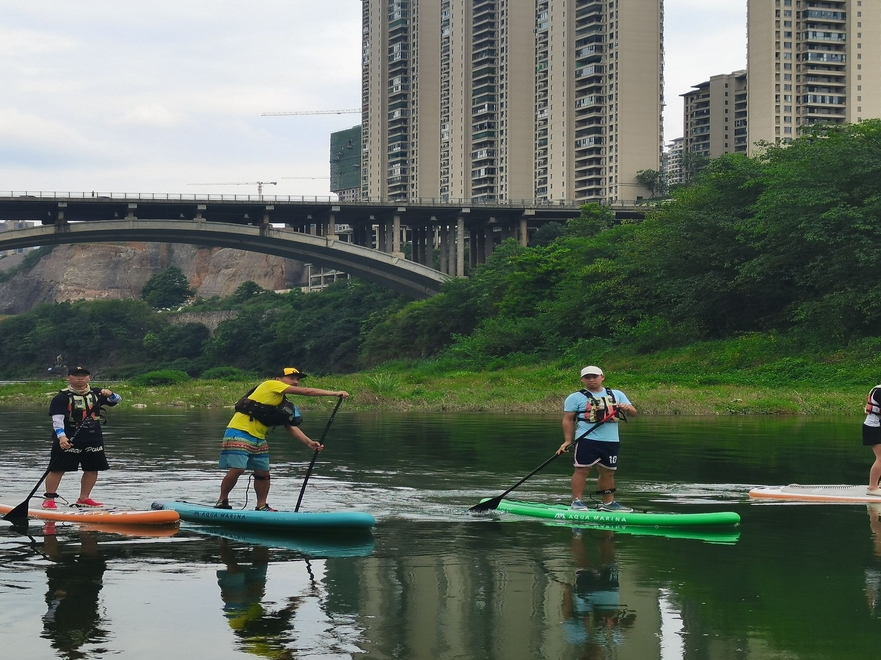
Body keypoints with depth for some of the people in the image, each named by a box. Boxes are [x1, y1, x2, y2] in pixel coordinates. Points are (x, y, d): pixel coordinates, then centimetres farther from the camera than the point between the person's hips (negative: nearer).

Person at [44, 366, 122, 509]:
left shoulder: (96, 393, 8)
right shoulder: (62, 397, -6)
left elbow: (117, 400, 2)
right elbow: (57, 419, -15)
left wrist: (110, 395, -22)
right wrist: (61, 437, -31)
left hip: (93, 439, 5)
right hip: (67, 440, -5)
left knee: (93, 469, 8)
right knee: (58, 469, -6)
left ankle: (83, 498, 20)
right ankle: (49, 498, 2)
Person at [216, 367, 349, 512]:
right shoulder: (270, 385, -8)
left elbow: (290, 427, 11)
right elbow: (306, 392, -12)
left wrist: (309, 442, -3)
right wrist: (334, 393, -12)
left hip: (258, 439, 9)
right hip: (239, 432, -9)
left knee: (263, 473, 7)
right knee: (237, 470, -14)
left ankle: (261, 506, 19)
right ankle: (222, 502, 0)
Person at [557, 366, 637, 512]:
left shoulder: (617, 395, 13)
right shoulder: (576, 397, 3)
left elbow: (633, 412, 11)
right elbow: (568, 420, 1)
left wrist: (627, 408, -12)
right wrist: (568, 441, -9)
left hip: (611, 440, 4)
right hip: (587, 439, -4)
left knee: (608, 472, 9)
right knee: (582, 470, -8)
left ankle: (608, 503, 18)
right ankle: (577, 501, -4)